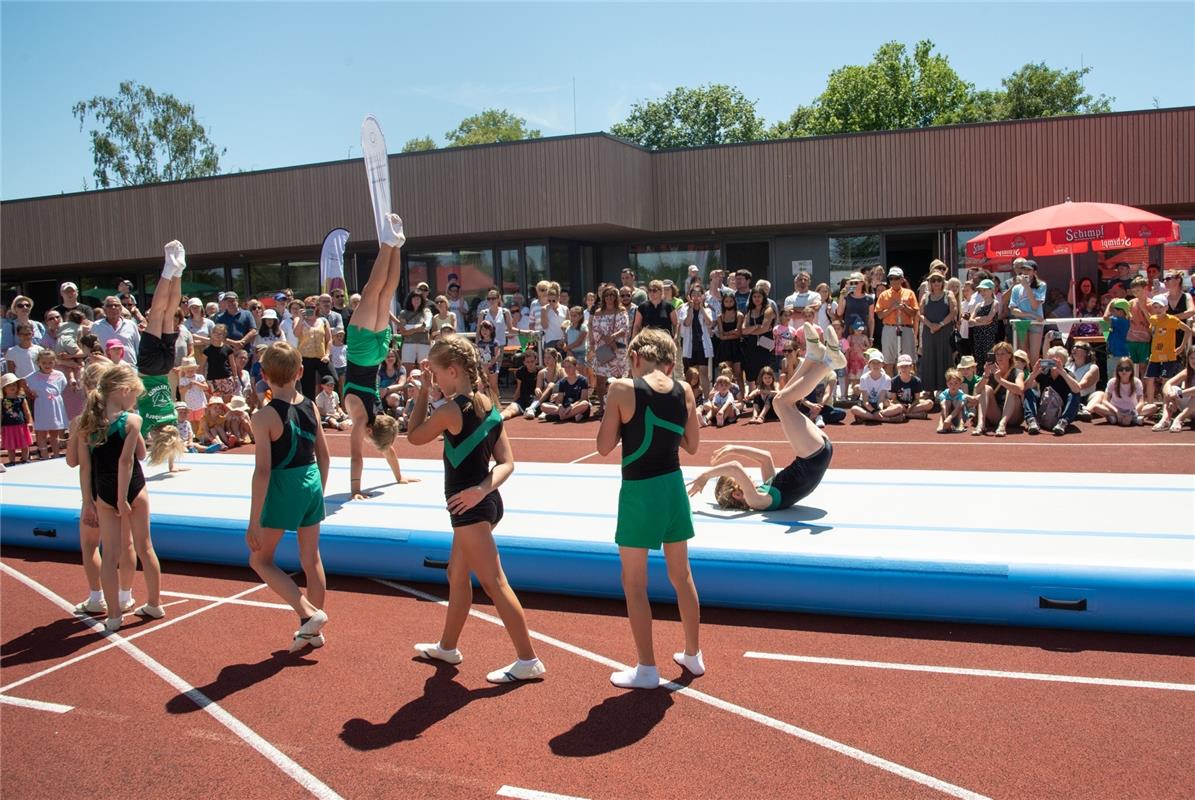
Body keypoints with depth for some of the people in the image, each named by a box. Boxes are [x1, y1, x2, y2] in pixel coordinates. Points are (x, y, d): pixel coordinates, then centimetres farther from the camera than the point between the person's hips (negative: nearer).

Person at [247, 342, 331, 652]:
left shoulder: (264, 417, -15)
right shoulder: (310, 406, 2)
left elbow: (262, 471, -18)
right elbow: (324, 456, 9)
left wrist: (253, 523, -13)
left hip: (283, 489, -6)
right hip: (312, 484, 6)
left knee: (260, 560, 12)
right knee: (311, 559, 16)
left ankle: (309, 613, 0)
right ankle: (315, 631, 27)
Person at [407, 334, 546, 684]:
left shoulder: (452, 409, -17)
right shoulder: (488, 407, 7)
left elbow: (414, 437, -1)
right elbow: (507, 462, 2)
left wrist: (424, 391, 2)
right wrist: (483, 488, -12)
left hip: (470, 506, -10)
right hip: (482, 502, 10)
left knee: (494, 583, -5)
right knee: (457, 574, 22)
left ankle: (528, 660, -1)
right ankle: (447, 646, 38)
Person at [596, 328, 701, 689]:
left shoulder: (623, 389, -13)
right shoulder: (684, 390, 1)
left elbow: (604, 446, -8)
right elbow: (692, 445, 9)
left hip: (639, 491, -5)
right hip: (673, 486, 5)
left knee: (634, 583, 9)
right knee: (681, 575, 20)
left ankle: (647, 669, 16)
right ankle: (693, 655, 34)